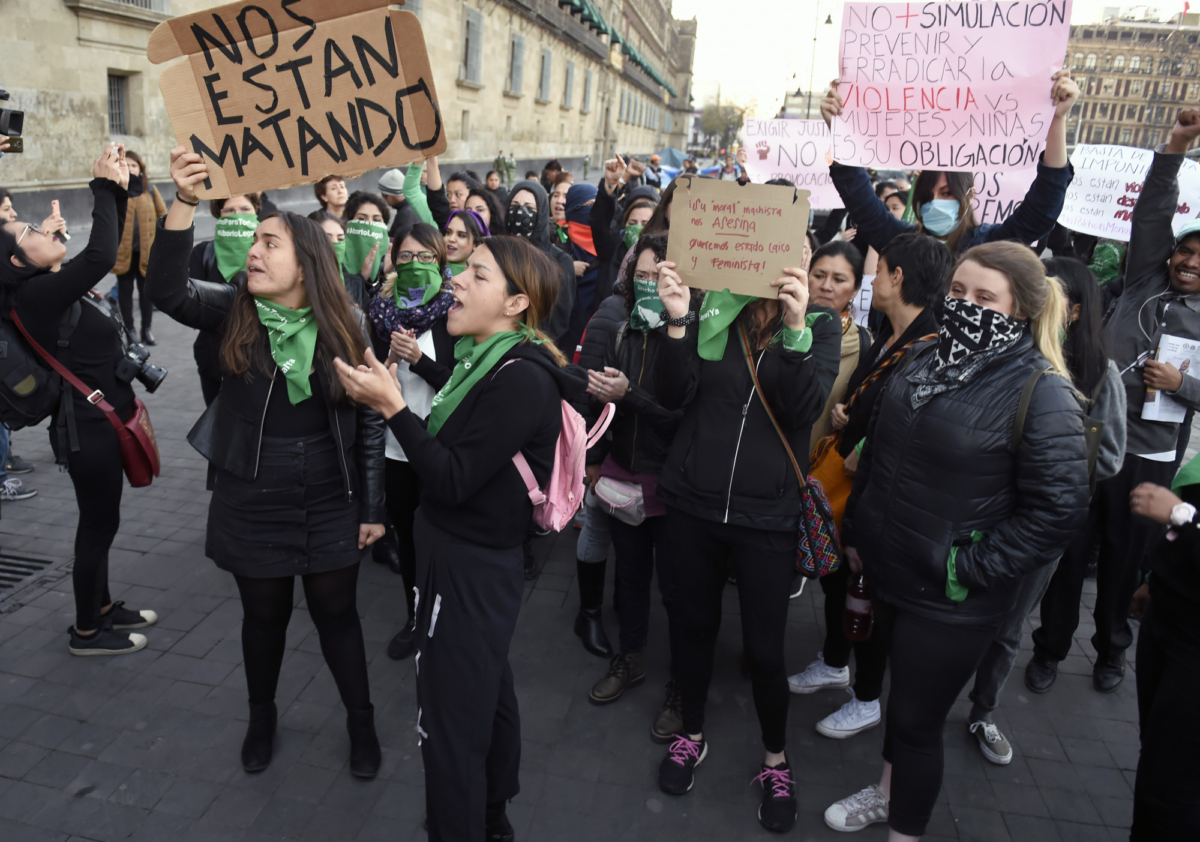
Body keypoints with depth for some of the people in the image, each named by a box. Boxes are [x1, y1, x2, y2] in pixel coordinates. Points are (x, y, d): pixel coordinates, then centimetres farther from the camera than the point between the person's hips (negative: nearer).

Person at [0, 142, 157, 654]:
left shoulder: (59, 283, 6)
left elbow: (108, 250, 15)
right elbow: (101, 257, -34)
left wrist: (120, 189, 3)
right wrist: (104, 186, -24)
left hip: (101, 420, 9)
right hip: (88, 426, -9)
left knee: (100, 520, 20)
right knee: (99, 523, 3)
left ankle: (101, 607, 37)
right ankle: (86, 631, 19)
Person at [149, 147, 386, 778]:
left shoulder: (341, 330, -7)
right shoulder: (234, 314, -5)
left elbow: (369, 422, -3)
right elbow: (167, 291, -24)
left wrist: (373, 507, -3)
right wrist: (184, 203, -34)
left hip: (330, 504, -1)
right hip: (251, 504, 1)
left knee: (336, 613, 12)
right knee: (263, 615, 17)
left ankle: (361, 722, 34)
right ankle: (261, 716, 43)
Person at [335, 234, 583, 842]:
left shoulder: (521, 380, -23)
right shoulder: (484, 359, 7)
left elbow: (454, 480, -24)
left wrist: (392, 405, -24)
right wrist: (391, 396, 2)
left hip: (468, 571, -10)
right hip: (479, 560, 10)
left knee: (449, 725, 4)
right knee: (489, 694, 25)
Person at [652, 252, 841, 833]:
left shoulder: (820, 325, -2)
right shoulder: (710, 310, -2)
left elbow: (804, 408, -16)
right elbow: (673, 396, -8)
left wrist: (794, 328, -30)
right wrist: (677, 321, -23)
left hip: (767, 514, -1)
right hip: (693, 502, 2)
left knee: (764, 647, 6)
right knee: (695, 623, 17)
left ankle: (776, 761, 33)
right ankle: (691, 736, 41)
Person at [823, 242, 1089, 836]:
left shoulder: (1042, 395, -17)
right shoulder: (924, 359, 4)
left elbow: (1055, 512, -18)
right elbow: (875, 452, 13)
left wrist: (964, 571, -17)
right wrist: (855, 532, 12)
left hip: (949, 602, -6)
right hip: (887, 574, 6)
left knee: (916, 719, 7)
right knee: (903, 691, 25)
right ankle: (889, 791, 48)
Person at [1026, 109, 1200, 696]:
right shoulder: (1145, 284, 8)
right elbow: (1151, 214, 0)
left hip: (1147, 456, 0)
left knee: (1125, 558, 11)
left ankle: (1112, 650, 33)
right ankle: (1050, 649, 21)